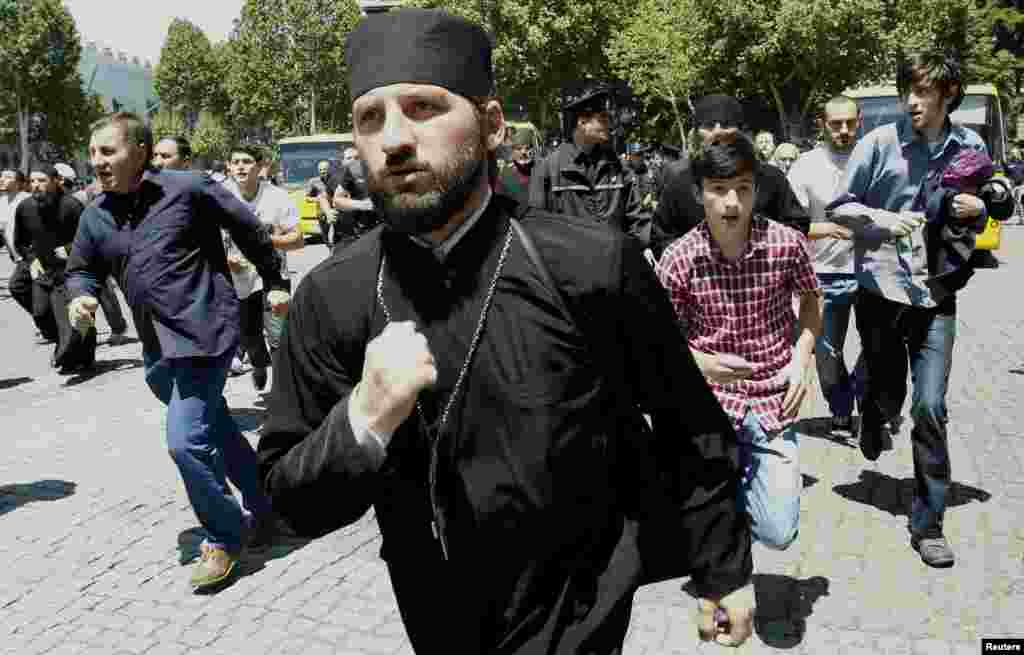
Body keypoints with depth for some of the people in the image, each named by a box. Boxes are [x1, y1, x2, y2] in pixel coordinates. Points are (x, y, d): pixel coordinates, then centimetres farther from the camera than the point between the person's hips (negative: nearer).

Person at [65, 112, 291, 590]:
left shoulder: (188, 189, -9)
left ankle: (225, 537, 8)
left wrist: (274, 283, 6)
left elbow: (248, 228, 0)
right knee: (215, 432, 17)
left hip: (204, 333, -7)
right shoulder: (96, 215, 7)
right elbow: (81, 270, 18)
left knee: (186, 440, -13)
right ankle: (264, 509, 37)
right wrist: (81, 296, -5)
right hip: (157, 348, 7)